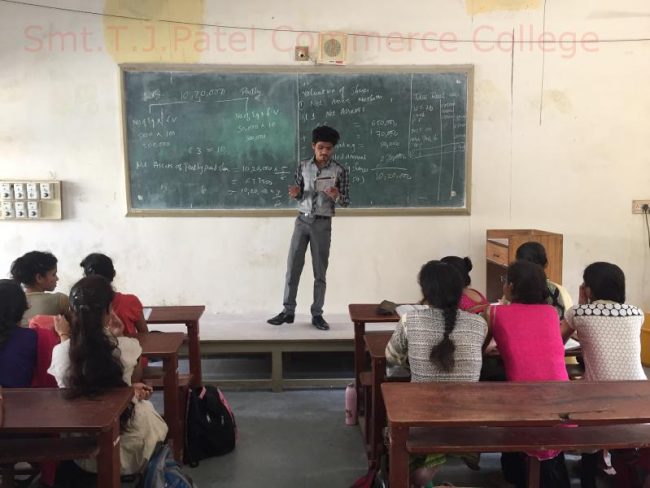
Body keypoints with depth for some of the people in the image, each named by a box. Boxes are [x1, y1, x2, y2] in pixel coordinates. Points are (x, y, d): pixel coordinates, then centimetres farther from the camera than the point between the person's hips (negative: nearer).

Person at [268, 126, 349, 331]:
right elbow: (300, 195, 11)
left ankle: (317, 314, 13)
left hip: (322, 224, -2)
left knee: (320, 271, 3)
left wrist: (336, 196, -24)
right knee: (292, 267, 3)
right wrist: (295, 193, -12)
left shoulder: (339, 171, -4)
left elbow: (346, 201, -2)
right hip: (302, 220, 2)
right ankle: (288, 311, 13)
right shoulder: (303, 167, 3)